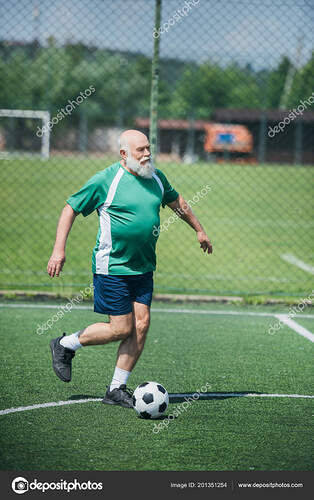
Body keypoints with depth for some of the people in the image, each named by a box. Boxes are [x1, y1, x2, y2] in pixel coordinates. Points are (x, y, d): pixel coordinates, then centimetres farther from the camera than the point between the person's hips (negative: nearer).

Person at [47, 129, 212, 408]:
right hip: (113, 267, -6)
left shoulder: (156, 177, 7)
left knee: (141, 325, -2)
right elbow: (70, 209, -4)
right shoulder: (105, 180, -11)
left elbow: (176, 202, 27)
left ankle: (117, 390, 8)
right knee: (122, 329, -7)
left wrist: (199, 230, 34)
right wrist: (59, 249, -11)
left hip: (143, 268, 6)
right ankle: (65, 346, 16)